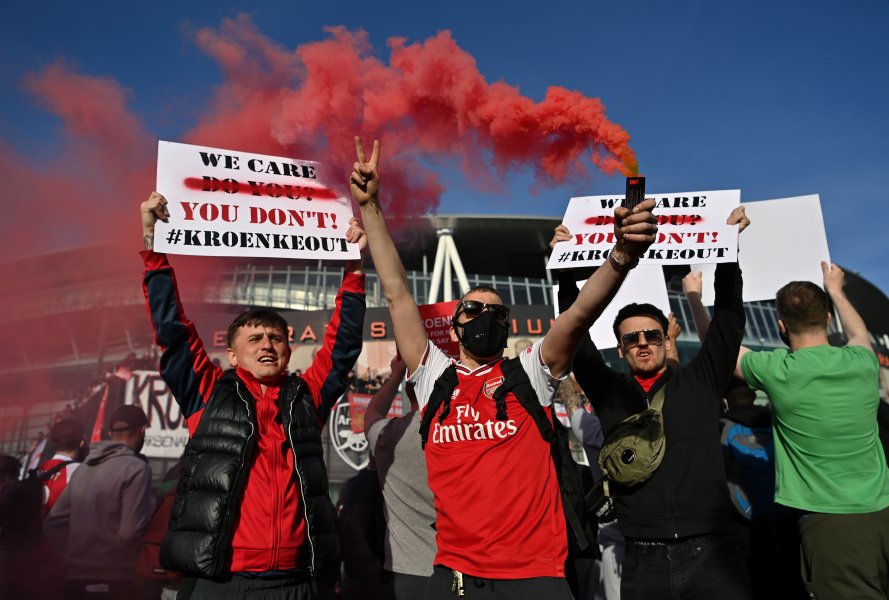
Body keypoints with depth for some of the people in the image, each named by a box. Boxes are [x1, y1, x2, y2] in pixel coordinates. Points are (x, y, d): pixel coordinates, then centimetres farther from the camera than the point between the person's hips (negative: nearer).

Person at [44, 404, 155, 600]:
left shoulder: (83, 467, 9)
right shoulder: (136, 468, -14)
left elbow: (52, 524, 13)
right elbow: (130, 532, -19)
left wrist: (76, 558, 14)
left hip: (78, 580, 7)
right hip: (116, 583, -7)